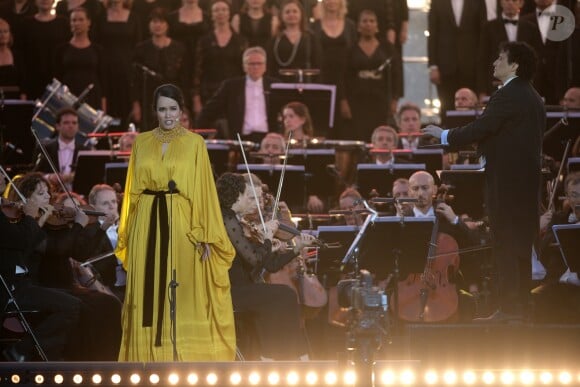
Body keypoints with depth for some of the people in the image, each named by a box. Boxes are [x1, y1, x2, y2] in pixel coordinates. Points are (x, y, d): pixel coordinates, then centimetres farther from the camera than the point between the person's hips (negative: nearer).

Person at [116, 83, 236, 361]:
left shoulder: (194, 143, 2)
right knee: (149, 291, 2)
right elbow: (133, 190, 11)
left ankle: (184, 357, 1)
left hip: (182, 224, -2)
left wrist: (205, 235, -7)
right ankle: (149, 356, 5)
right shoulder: (142, 143, 9)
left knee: (183, 293, -2)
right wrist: (127, 235, 5)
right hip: (148, 224, 2)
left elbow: (203, 190, 0)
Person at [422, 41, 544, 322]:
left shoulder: (508, 96, -15)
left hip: (506, 181, -9)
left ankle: (508, 308, -8)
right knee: (520, 245, 12)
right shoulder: (532, 97, 14)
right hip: (526, 180, 9)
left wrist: (443, 135, -4)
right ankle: (520, 305, 14)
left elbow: (479, 130, -18)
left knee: (505, 246, -7)